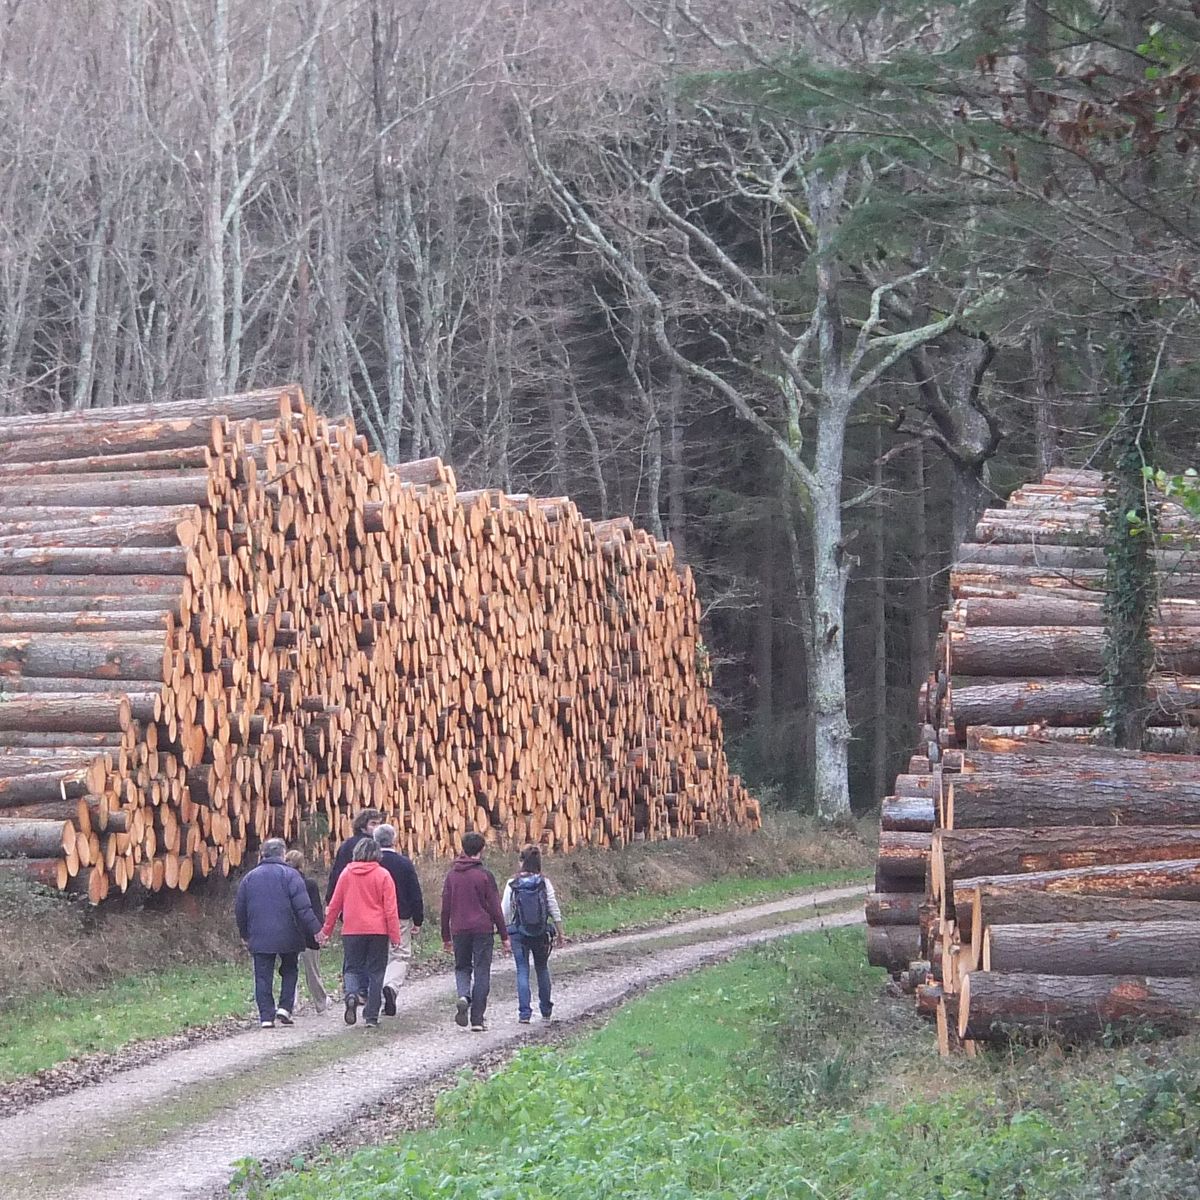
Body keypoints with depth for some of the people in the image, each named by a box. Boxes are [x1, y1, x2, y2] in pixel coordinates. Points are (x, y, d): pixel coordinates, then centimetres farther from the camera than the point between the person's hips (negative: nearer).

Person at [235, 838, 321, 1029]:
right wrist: (316, 928, -9)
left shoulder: (250, 878, 9)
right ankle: (285, 1007, 2)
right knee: (289, 970, 16)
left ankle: (266, 1016, -3)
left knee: (263, 977, 4)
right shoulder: (289, 875, -4)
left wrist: (245, 934, 25)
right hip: (287, 935, -2)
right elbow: (303, 907, -12)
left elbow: (240, 910, 14)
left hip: (259, 937, 2)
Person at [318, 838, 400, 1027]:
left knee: (353, 968, 11)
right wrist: (395, 936, -2)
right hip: (377, 931, -1)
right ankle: (372, 1016, 5)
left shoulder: (347, 873, 3)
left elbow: (335, 905, 9)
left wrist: (326, 930, 18)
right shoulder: (383, 875, -3)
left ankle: (351, 993, -20)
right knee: (375, 972, 6)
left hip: (351, 931, 1)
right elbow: (390, 908, -5)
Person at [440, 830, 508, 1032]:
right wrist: (504, 935, 1)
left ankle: (464, 996, -15)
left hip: (459, 930, 3)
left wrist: (446, 937, 16)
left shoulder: (452, 875, 6)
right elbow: (495, 908, -5)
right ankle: (477, 1019, 0)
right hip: (482, 930, -3)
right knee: (482, 972, 3)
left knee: (462, 967, 16)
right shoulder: (485, 875, -5)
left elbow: (445, 908, 9)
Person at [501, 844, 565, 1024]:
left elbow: (505, 912, -3)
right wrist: (559, 933, 9)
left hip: (519, 933, -1)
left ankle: (524, 1012, -6)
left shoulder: (512, 885, -6)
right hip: (541, 934, 1)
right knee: (542, 969, 17)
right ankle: (546, 1010, 25)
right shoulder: (545, 883, -5)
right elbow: (554, 910, -2)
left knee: (522, 971, 3)